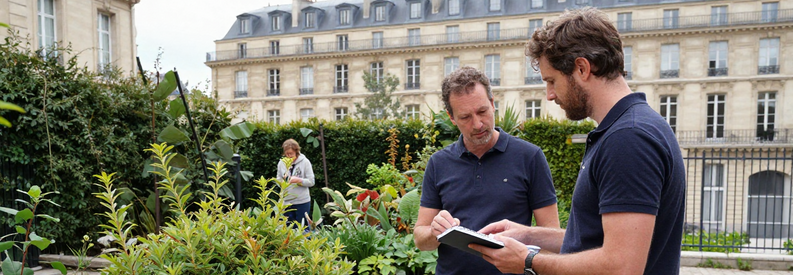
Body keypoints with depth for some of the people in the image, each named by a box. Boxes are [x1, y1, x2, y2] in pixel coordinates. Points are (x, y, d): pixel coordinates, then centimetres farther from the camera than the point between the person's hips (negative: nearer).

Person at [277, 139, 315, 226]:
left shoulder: (305, 162, -5)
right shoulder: (281, 163, 4)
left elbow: (311, 182, -7)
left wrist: (298, 180, -21)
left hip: (302, 202, -3)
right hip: (286, 202, 3)